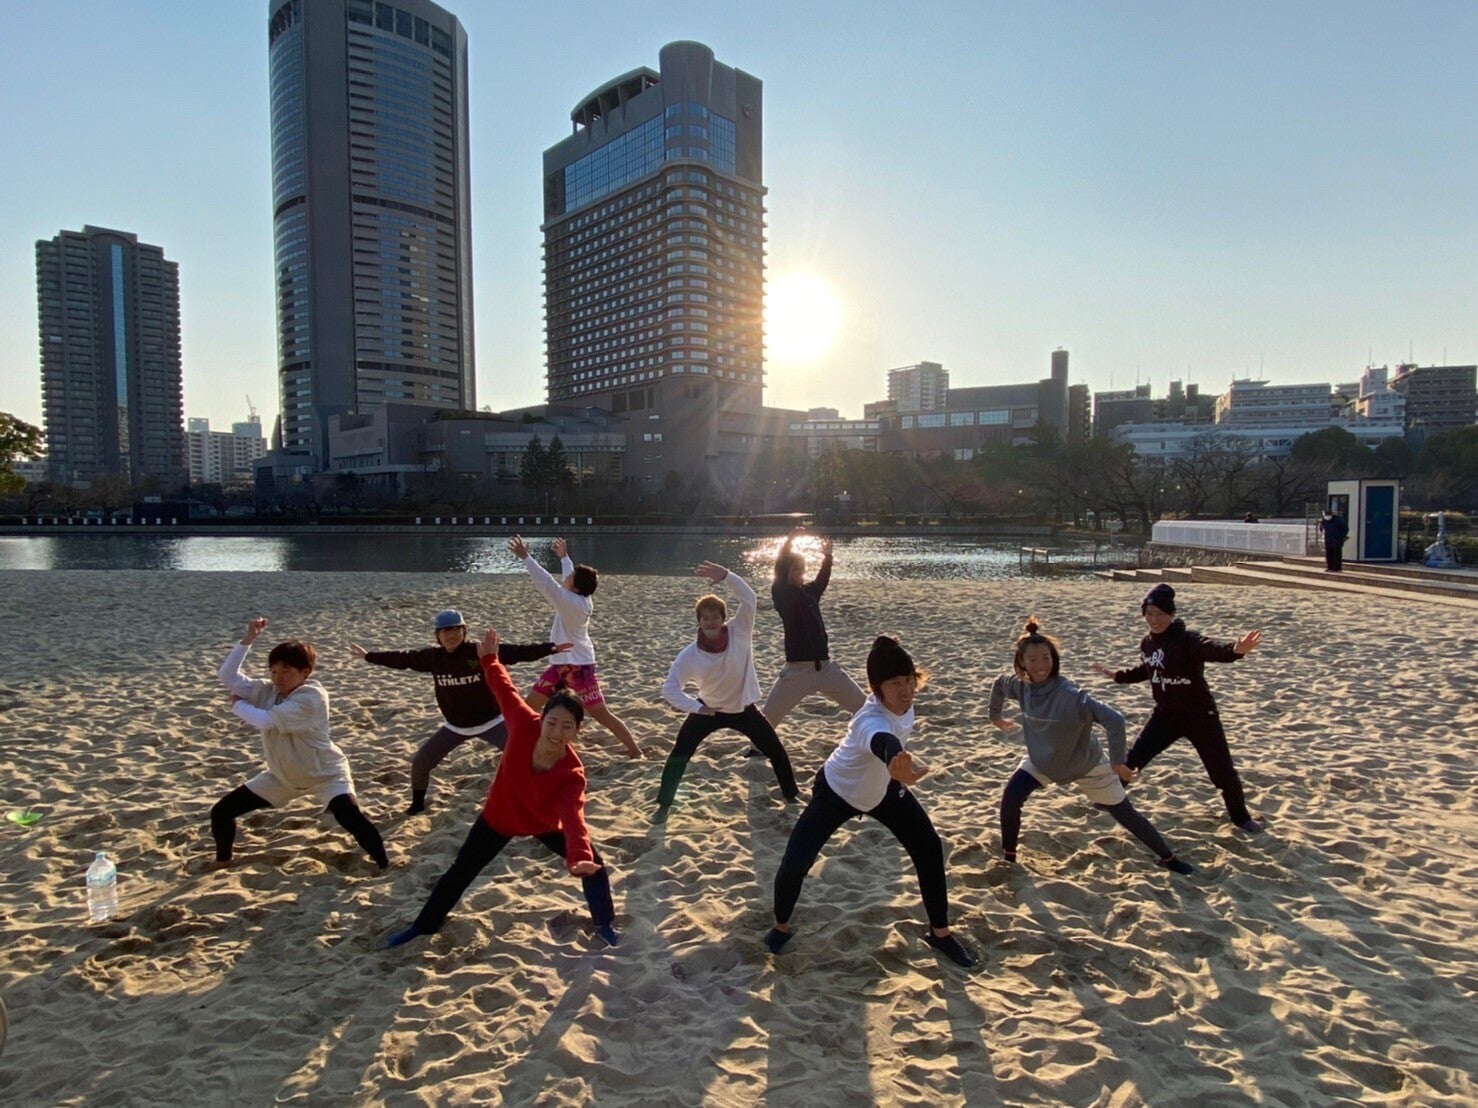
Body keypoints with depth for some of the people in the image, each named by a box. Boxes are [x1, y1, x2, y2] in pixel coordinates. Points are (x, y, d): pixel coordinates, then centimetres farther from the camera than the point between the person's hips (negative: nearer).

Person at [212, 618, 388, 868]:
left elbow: (264, 721, -33)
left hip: (325, 773, -7)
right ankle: (222, 861, 32)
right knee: (221, 811, 7)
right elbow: (228, 676, -7)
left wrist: (238, 705, -13)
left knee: (351, 817, -30)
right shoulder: (267, 690, -5)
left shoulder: (312, 697, -28)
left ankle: (385, 866, -18)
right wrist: (247, 639, -17)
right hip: (282, 775, 7)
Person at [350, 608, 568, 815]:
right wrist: (369, 656, 12)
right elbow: (403, 659, 6)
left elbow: (518, 652, -27)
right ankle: (418, 803, 31)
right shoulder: (433, 656, -8)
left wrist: (550, 648, -38)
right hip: (455, 727, 4)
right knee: (420, 762, 5)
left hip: (491, 723, -4)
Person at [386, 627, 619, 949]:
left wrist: (579, 856, -70)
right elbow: (505, 690, -16)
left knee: (593, 865, -6)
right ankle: (423, 927, 38)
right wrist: (489, 659, -6)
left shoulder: (572, 775, -38)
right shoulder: (525, 725, -35)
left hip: (546, 823, -1)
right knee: (461, 872, 14)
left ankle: (605, 925, 20)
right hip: (500, 816, 2)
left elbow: (573, 817, -53)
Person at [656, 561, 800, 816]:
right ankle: (664, 803, 11)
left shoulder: (739, 632, -23)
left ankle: (791, 794, 33)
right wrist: (695, 707, -29)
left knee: (776, 750, 8)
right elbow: (670, 688, -19)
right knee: (679, 753, -8)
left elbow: (748, 598, -36)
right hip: (708, 709, 0)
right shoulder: (690, 655, -22)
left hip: (743, 709, 1)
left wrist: (726, 576, -50)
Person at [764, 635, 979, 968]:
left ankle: (939, 933, 18)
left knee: (929, 848, -2)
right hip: (836, 792, -6)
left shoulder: (902, 701, -21)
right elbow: (884, 743, -71)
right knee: (795, 863, -11)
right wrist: (898, 765, -93)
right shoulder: (873, 720, -44)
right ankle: (780, 927, 21)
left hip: (882, 788, 6)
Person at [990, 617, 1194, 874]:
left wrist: (1117, 763, -34)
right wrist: (995, 716, 17)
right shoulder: (1018, 685, -20)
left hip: (1085, 764, -4)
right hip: (1041, 761, 4)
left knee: (1125, 815, 9)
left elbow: (1114, 720, -42)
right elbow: (998, 684, 4)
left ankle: (1168, 858, 33)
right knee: (1010, 799, -15)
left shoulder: (1069, 695, -37)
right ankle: (1009, 859, 6)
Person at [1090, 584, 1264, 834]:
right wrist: (1116, 675, 22)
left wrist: (1236, 650, -67)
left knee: (1222, 770, 4)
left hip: (1199, 715, -5)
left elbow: (1213, 650, -45)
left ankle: (1241, 816, 29)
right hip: (1166, 715, 5)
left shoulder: (1186, 640, -24)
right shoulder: (1147, 643, -3)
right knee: (1134, 758, 9)